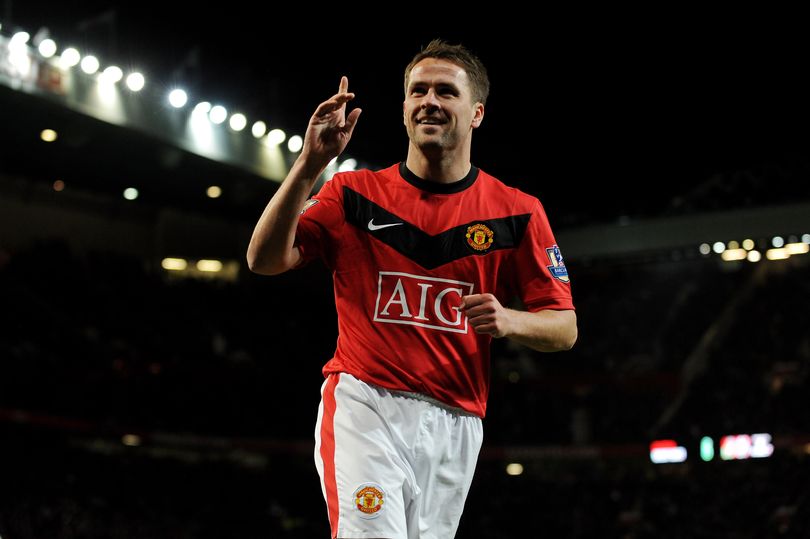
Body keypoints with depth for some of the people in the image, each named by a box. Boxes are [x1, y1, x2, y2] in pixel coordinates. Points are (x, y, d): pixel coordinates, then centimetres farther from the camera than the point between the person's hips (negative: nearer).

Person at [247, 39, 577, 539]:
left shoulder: (518, 211, 6)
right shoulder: (354, 193, 6)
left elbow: (565, 328, 8)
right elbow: (267, 260, -6)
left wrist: (509, 320, -14)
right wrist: (310, 164, -15)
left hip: (455, 424, 2)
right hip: (364, 406, -2)